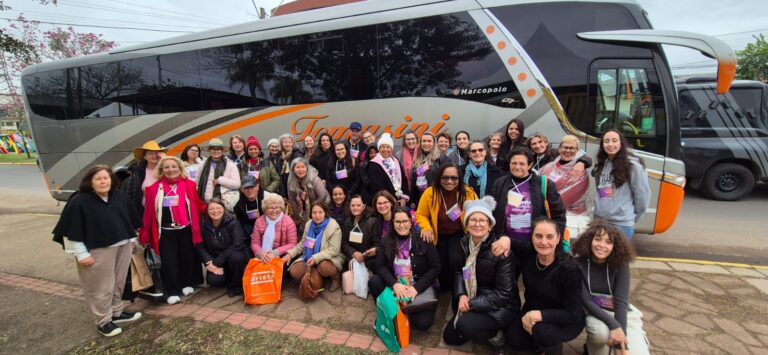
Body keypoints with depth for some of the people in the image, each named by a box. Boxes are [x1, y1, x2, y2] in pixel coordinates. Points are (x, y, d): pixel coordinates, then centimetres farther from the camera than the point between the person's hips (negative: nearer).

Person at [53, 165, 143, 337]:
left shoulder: (121, 196, 3)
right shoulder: (79, 201, -14)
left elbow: (130, 219, 14)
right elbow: (72, 230, -13)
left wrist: (131, 239, 16)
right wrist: (81, 254, -14)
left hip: (123, 246, 6)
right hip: (97, 251, -5)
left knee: (119, 282, 16)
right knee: (101, 287, 3)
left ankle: (117, 312, 34)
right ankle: (103, 321, 18)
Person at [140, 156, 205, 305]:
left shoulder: (189, 185, -3)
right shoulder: (155, 188, -7)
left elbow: (197, 205, 8)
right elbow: (149, 211, -3)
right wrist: (145, 233, 0)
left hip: (186, 229, 2)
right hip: (166, 231, -2)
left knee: (187, 257, 13)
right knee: (169, 261, 1)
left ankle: (186, 284, 32)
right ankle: (172, 292, 12)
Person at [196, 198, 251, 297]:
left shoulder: (232, 222, -15)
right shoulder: (204, 226, -5)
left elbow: (237, 244, -23)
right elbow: (200, 247, -6)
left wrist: (217, 262, -25)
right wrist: (210, 262, -23)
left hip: (235, 255, -2)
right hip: (216, 261, 3)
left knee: (235, 257, -36)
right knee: (213, 280, -24)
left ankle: (236, 286, -10)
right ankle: (228, 279, 13)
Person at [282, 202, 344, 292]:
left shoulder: (334, 226, -16)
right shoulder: (309, 224, 1)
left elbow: (333, 249, -20)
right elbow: (302, 243, 11)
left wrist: (316, 258, -32)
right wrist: (290, 254, -5)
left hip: (329, 257, -5)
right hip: (309, 256, 5)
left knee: (324, 267, -38)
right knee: (294, 271, -17)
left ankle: (336, 277, -4)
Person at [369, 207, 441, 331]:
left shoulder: (423, 240, -9)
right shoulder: (386, 241, 0)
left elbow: (435, 268, -9)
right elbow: (380, 266, -6)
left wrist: (417, 288, -20)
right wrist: (394, 284, -24)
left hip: (420, 287, -2)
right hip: (395, 285, 2)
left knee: (423, 323, -21)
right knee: (373, 281, -24)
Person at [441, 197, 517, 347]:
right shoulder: (463, 244, -3)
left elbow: (504, 293, -21)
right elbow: (459, 272, 7)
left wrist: (472, 304, -22)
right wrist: (462, 295, -13)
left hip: (501, 306, -7)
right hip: (472, 300, 7)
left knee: (465, 325, -30)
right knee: (449, 337, 8)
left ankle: (496, 333, 1)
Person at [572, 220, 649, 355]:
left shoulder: (620, 264, -14)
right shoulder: (579, 264, -16)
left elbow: (621, 301, -21)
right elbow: (586, 300, -18)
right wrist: (614, 325, -30)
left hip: (623, 313, 1)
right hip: (595, 312, -1)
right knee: (601, 331, -34)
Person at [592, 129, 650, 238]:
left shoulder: (633, 166, -9)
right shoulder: (601, 165, 9)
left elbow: (643, 196, -4)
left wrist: (632, 217, 5)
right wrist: (601, 209, 13)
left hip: (622, 224, -6)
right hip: (599, 220, 6)